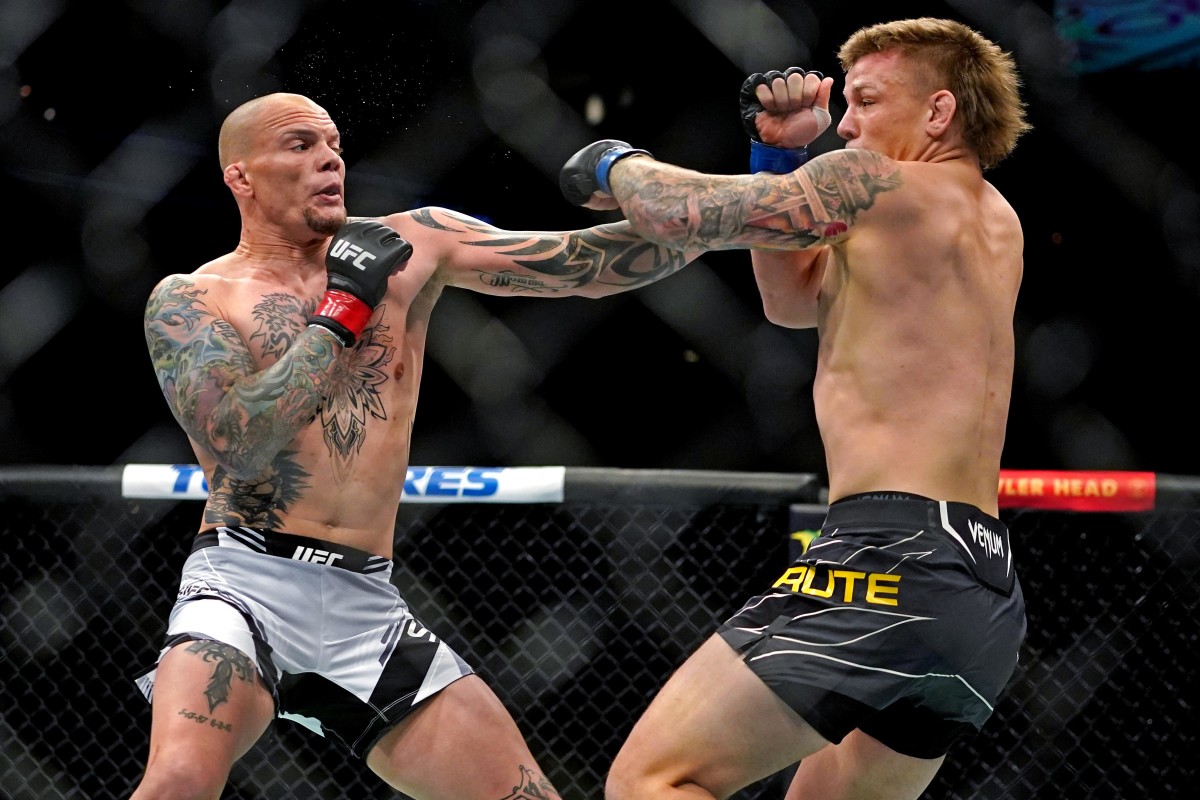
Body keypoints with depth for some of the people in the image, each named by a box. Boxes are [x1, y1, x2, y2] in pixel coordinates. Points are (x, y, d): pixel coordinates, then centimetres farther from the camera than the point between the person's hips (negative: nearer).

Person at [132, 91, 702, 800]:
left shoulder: (410, 245, 8)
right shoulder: (188, 300, 1)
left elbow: (587, 264, 2)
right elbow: (235, 444, -15)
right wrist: (341, 311, -10)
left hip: (366, 606, 4)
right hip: (248, 580, -4)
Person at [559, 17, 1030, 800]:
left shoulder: (878, 185, -4)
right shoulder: (995, 228, 21)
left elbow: (680, 213, -4)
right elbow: (793, 299, 29)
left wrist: (616, 163, 17)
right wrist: (781, 152, 19)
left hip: (893, 559, -10)